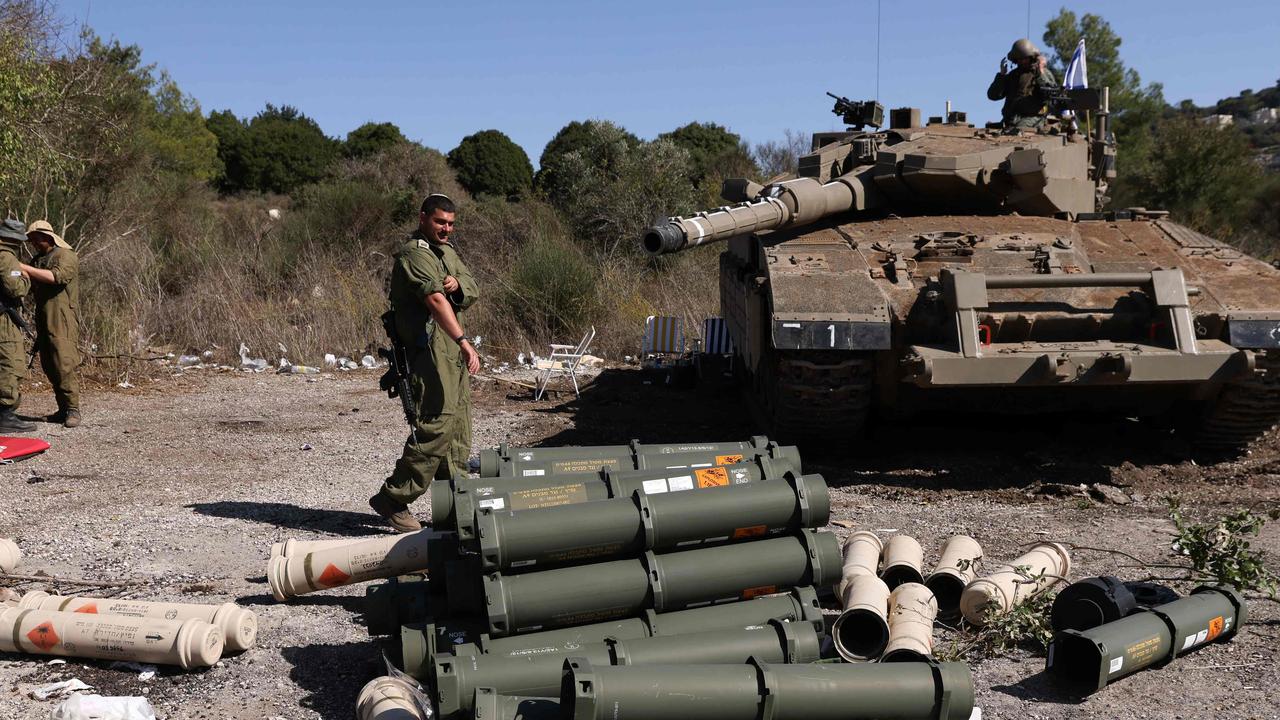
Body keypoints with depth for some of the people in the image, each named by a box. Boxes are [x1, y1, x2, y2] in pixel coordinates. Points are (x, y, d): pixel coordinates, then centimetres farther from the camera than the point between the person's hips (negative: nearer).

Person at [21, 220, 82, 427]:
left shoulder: (66, 256, -4)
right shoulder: (37, 260, 21)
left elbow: (57, 276, -21)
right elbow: (30, 287, 22)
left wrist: (26, 269, -18)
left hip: (63, 320, -8)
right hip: (43, 321, 8)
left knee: (65, 363, -14)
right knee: (49, 366, 8)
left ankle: (73, 409, -13)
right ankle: (63, 409, 13)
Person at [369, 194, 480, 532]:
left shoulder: (447, 251, 20)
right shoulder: (413, 254, -11)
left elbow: (472, 293, 12)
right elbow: (436, 301, -24)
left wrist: (458, 284, -12)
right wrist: (465, 342, -34)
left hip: (452, 353, 10)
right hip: (429, 350, -10)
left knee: (458, 431, 10)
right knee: (436, 425, -15)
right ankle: (392, 499, -7)